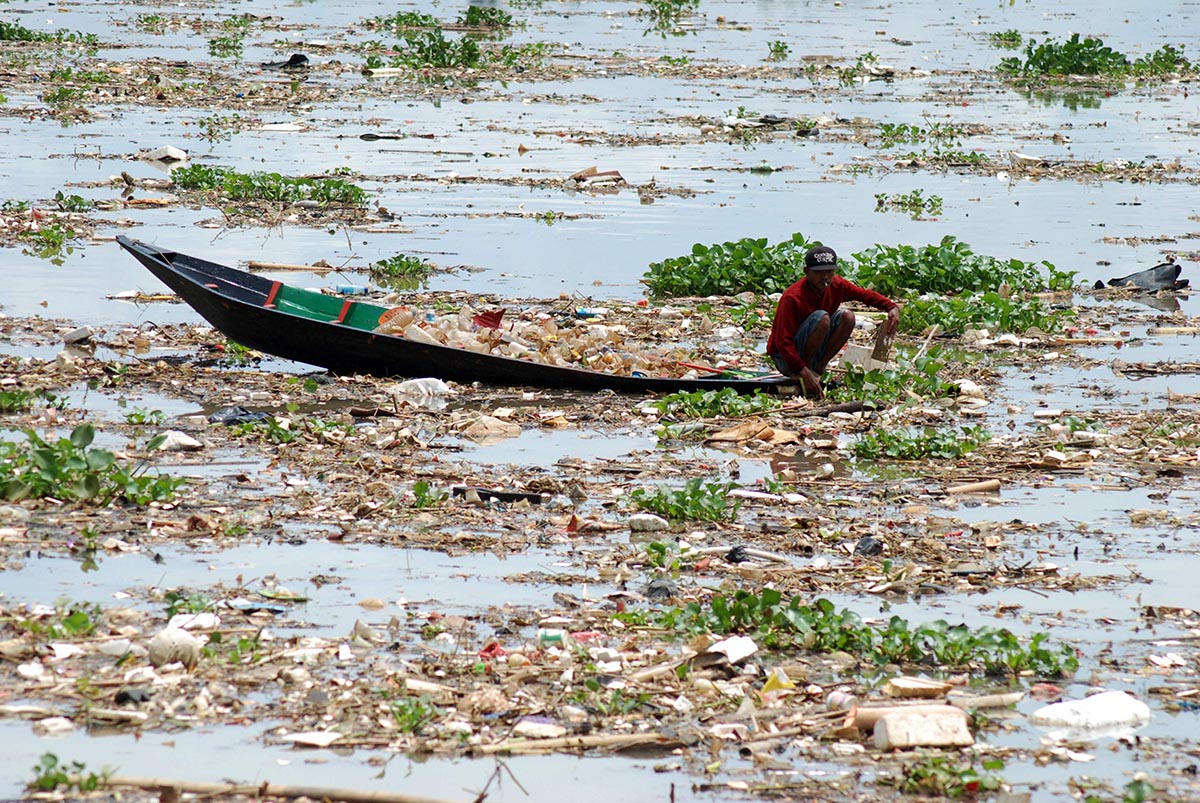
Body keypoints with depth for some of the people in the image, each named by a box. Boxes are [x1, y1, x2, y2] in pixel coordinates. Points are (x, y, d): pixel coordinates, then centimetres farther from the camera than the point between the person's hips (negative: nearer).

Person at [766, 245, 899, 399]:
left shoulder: (836, 285, -5)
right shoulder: (793, 298, -26)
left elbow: (865, 294, 9)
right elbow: (783, 343, -29)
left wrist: (892, 308, -10)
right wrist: (805, 373, -39)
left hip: (814, 356, 7)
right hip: (786, 359, -7)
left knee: (848, 317, -10)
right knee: (822, 318, -29)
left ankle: (818, 369, -7)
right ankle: (801, 378, -19)